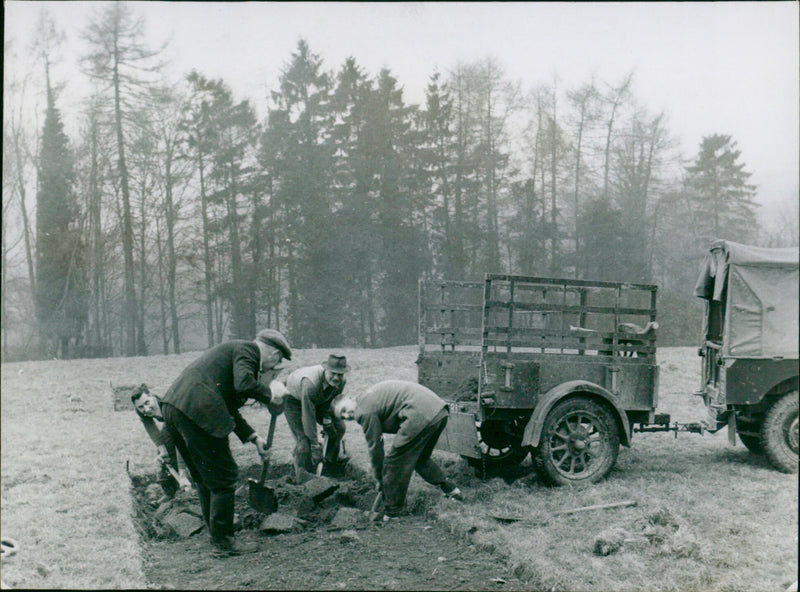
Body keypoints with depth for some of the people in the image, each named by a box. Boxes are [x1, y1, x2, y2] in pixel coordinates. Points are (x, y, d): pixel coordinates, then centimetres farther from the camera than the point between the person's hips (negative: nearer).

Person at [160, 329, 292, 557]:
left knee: (205, 478, 21)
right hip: (196, 411, -10)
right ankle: (223, 542, 10)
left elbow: (228, 405, 30)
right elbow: (243, 383, -21)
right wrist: (270, 394, -3)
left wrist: (254, 438, 28)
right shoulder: (248, 350, -1)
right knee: (224, 477, 2)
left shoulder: (235, 348, 27)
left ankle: (217, 534, 32)